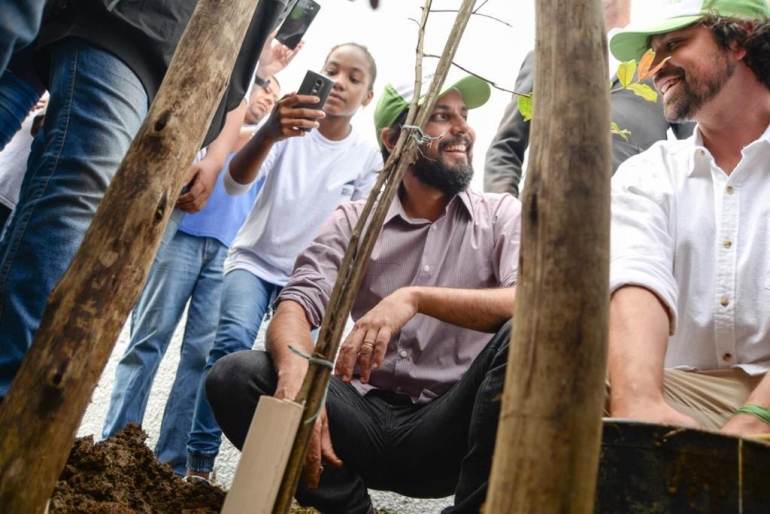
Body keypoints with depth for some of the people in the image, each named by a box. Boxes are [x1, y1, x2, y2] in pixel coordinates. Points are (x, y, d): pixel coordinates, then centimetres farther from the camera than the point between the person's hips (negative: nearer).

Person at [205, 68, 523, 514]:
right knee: (236, 375, -17)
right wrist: (296, 370, -32)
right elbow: (297, 306, -9)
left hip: (447, 429, -1)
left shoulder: (501, 215, 1)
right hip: (371, 417, 2)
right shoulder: (354, 221, 5)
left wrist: (416, 298, -30)